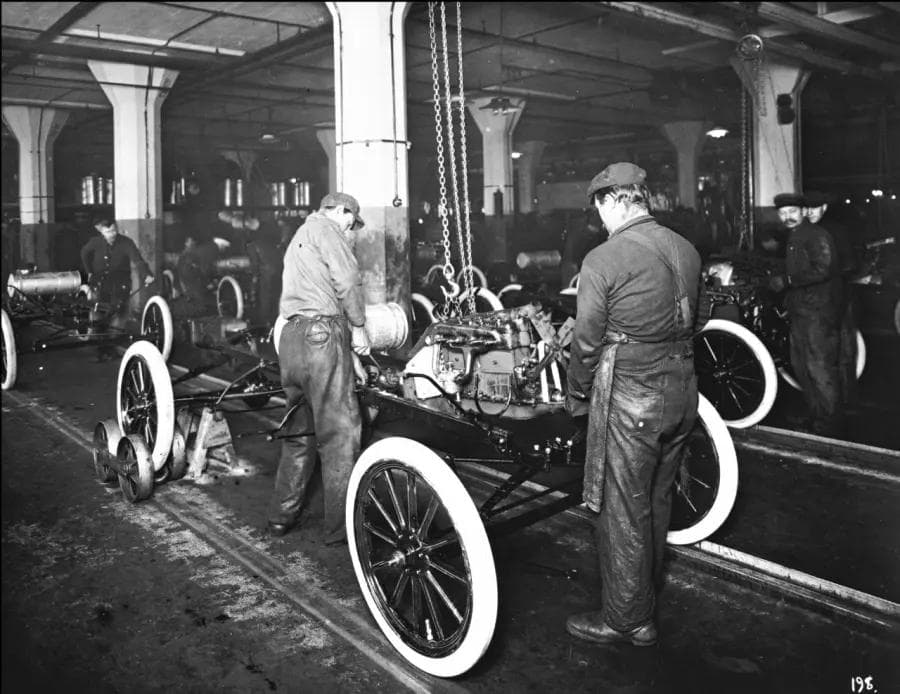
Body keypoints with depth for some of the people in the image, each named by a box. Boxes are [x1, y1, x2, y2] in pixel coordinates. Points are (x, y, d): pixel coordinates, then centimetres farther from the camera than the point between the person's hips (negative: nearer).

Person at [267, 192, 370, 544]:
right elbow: (348, 280, -10)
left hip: (290, 334, 9)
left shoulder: (298, 238, 31)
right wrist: (358, 326, -1)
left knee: (298, 431, 16)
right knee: (340, 431, -6)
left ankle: (281, 516, 21)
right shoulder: (325, 226, 2)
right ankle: (341, 527, -3)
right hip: (322, 332, -9)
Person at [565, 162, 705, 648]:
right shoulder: (686, 250, 6)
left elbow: (587, 341, -12)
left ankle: (627, 621, 18)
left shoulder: (602, 260, -15)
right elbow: (692, 322, 14)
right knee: (656, 502, 22)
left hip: (631, 398, -7)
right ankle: (647, 592, 41)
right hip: (682, 389, 8)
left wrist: (575, 397, 2)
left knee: (622, 512, 6)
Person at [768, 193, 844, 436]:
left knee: (819, 368, -8)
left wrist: (786, 280, -20)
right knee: (800, 365, 13)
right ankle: (814, 413, 25)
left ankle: (830, 423, 1)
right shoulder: (792, 238, 20)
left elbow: (822, 270, -21)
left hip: (818, 312, -10)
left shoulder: (816, 235, -10)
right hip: (799, 311, 10)